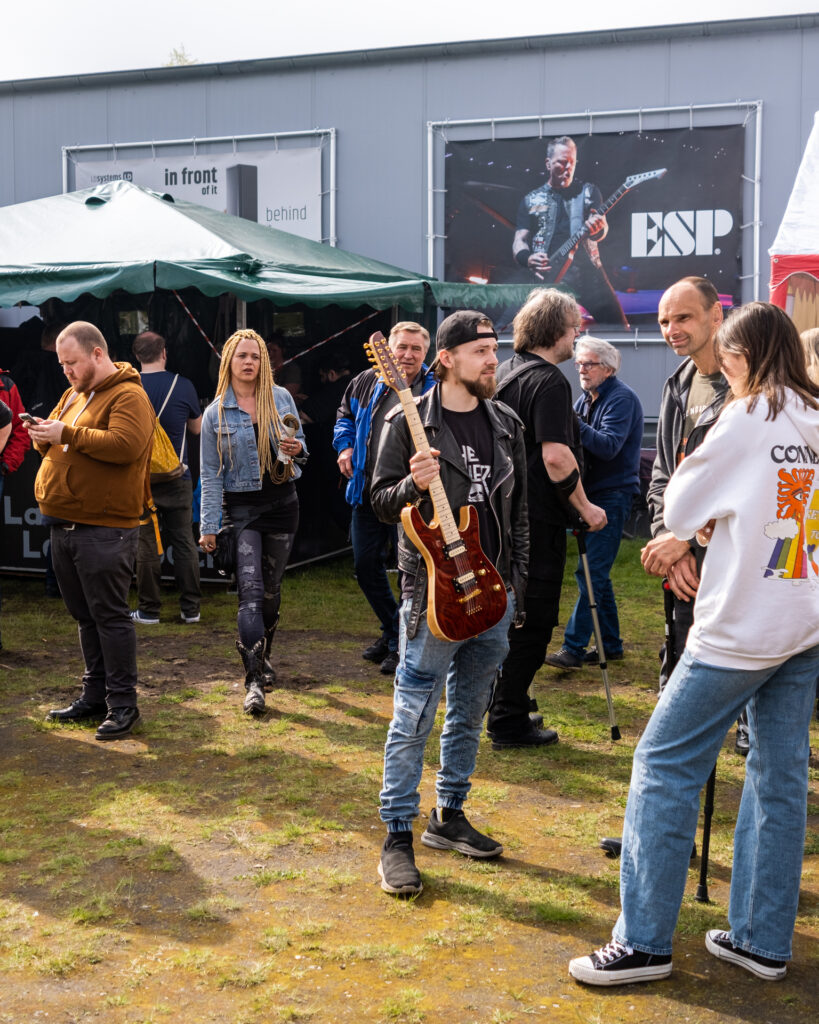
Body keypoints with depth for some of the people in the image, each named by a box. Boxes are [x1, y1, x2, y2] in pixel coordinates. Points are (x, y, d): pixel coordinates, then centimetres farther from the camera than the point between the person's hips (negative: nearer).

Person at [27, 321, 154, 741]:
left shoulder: (128, 396, -10)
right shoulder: (74, 394, 17)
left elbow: (125, 444, -25)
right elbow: (54, 441, 23)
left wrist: (68, 433, -22)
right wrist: (43, 436, -1)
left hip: (104, 529, -9)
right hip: (64, 525, 9)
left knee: (109, 615, -4)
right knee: (85, 615, 15)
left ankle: (123, 703, 5)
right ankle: (95, 695, 25)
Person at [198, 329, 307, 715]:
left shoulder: (281, 398, 4)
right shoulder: (216, 413, -2)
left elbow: (300, 446, 14)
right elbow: (211, 474, 0)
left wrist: (296, 449, -11)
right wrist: (208, 527, -3)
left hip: (282, 501, 3)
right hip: (242, 507, -3)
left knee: (271, 587, 13)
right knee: (251, 589, -14)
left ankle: (263, 655, 34)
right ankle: (254, 681, -16)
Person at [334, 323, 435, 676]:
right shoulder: (366, 383, 4)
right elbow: (345, 415, 22)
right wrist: (345, 446, 7)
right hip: (367, 491, 5)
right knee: (366, 565, 13)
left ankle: (403, 644, 17)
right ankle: (391, 630, 33)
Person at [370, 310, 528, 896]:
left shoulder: (506, 425, 10)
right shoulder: (409, 424, -6)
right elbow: (381, 502, -3)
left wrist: (517, 580, 13)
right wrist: (413, 485, -24)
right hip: (434, 593, -5)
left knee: (470, 714, 14)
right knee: (414, 719, -3)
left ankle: (450, 815, 29)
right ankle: (398, 836, 6)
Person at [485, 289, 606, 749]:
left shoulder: (507, 372, 13)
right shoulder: (549, 381, -16)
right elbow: (556, 456, -25)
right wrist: (586, 508, -15)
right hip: (539, 517, -10)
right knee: (533, 621, -1)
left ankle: (507, 708, 30)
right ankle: (509, 722, 5)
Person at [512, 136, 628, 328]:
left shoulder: (589, 192, 15)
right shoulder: (531, 200, 15)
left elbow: (602, 228, 2)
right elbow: (519, 241, 9)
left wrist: (597, 229, -25)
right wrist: (528, 259, -15)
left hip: (588, 271, 0)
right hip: (549, 275, 0)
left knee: (618, 326, -9)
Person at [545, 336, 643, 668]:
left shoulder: (621, 398, -11)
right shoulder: (586, 398, 16)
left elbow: (609, 447, -22)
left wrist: (574, 424, -30)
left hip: (612, 495, -9)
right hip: (592, 494, 9)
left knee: (590, 572, -11)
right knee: (596, 572, 12)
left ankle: (573, 646, -9)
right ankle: (610, 644, 21)